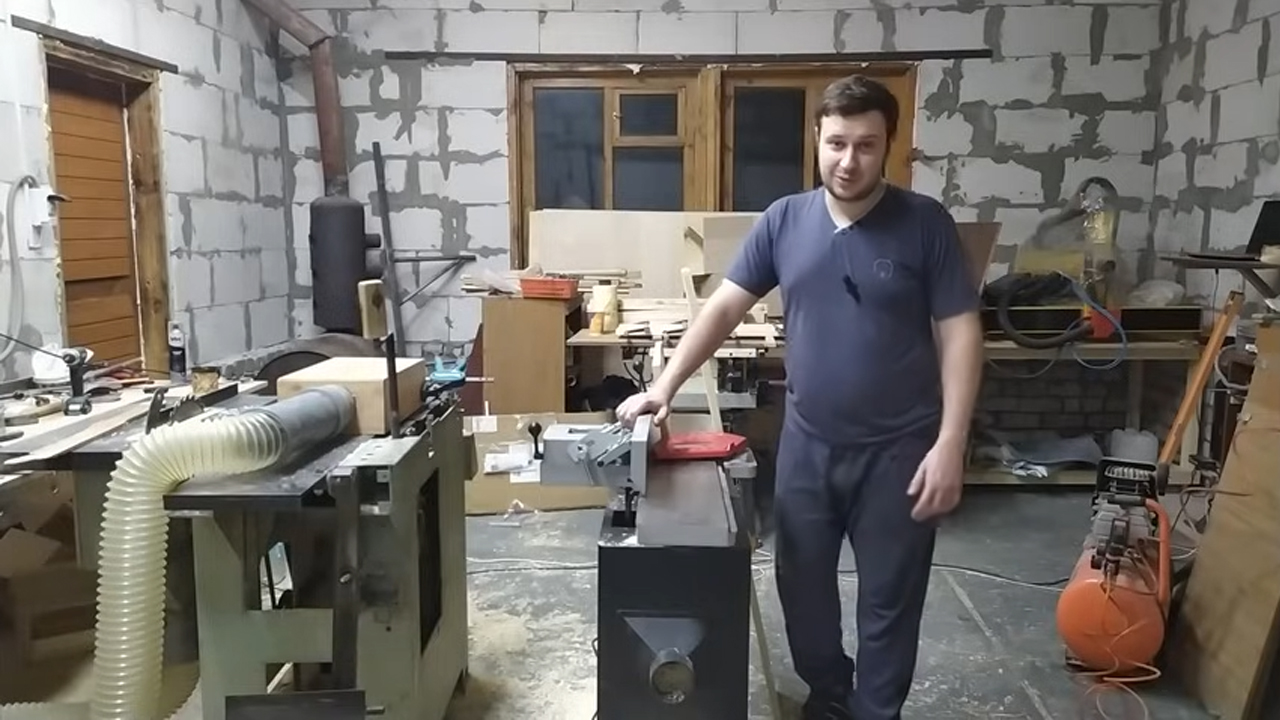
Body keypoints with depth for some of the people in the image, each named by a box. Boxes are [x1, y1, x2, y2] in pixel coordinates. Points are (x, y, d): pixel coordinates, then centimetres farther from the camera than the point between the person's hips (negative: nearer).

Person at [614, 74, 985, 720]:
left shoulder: (925, 224, -9)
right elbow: (724, 307, 0)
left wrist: (950, 444, -16)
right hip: (806, 443, 3)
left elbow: (959, 334, -9)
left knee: (889, 599, 11)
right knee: (803, 584, 17)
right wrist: (665, 386, -10)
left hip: (898, 450, -3)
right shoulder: (784, 220, -1)